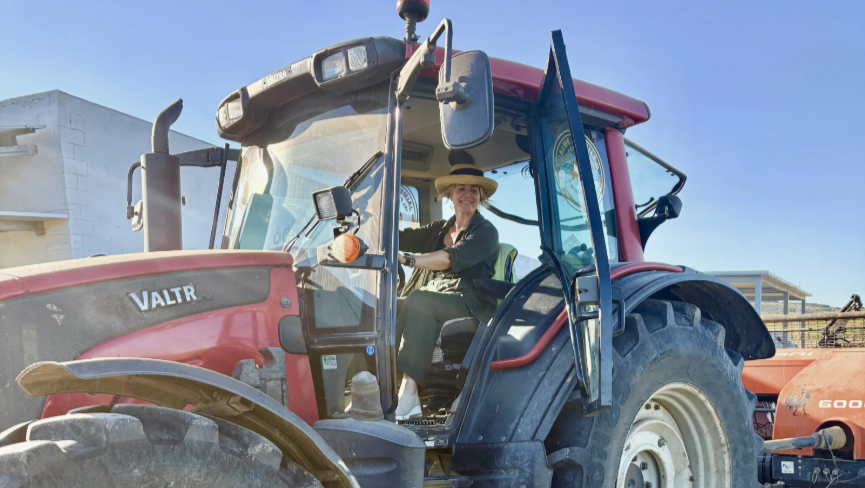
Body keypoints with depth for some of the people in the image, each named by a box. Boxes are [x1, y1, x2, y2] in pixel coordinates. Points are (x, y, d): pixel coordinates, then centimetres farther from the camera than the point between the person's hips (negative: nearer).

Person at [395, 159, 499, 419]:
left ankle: (409, 389, -42)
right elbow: (402, 237, 9)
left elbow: (452, 258, -16)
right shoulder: (438, 230, 24)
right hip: (427, 303, 5)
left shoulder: (485, 232, 3)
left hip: (468, 306, -5)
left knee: (419, 300, -35)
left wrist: (407, 259, -28)